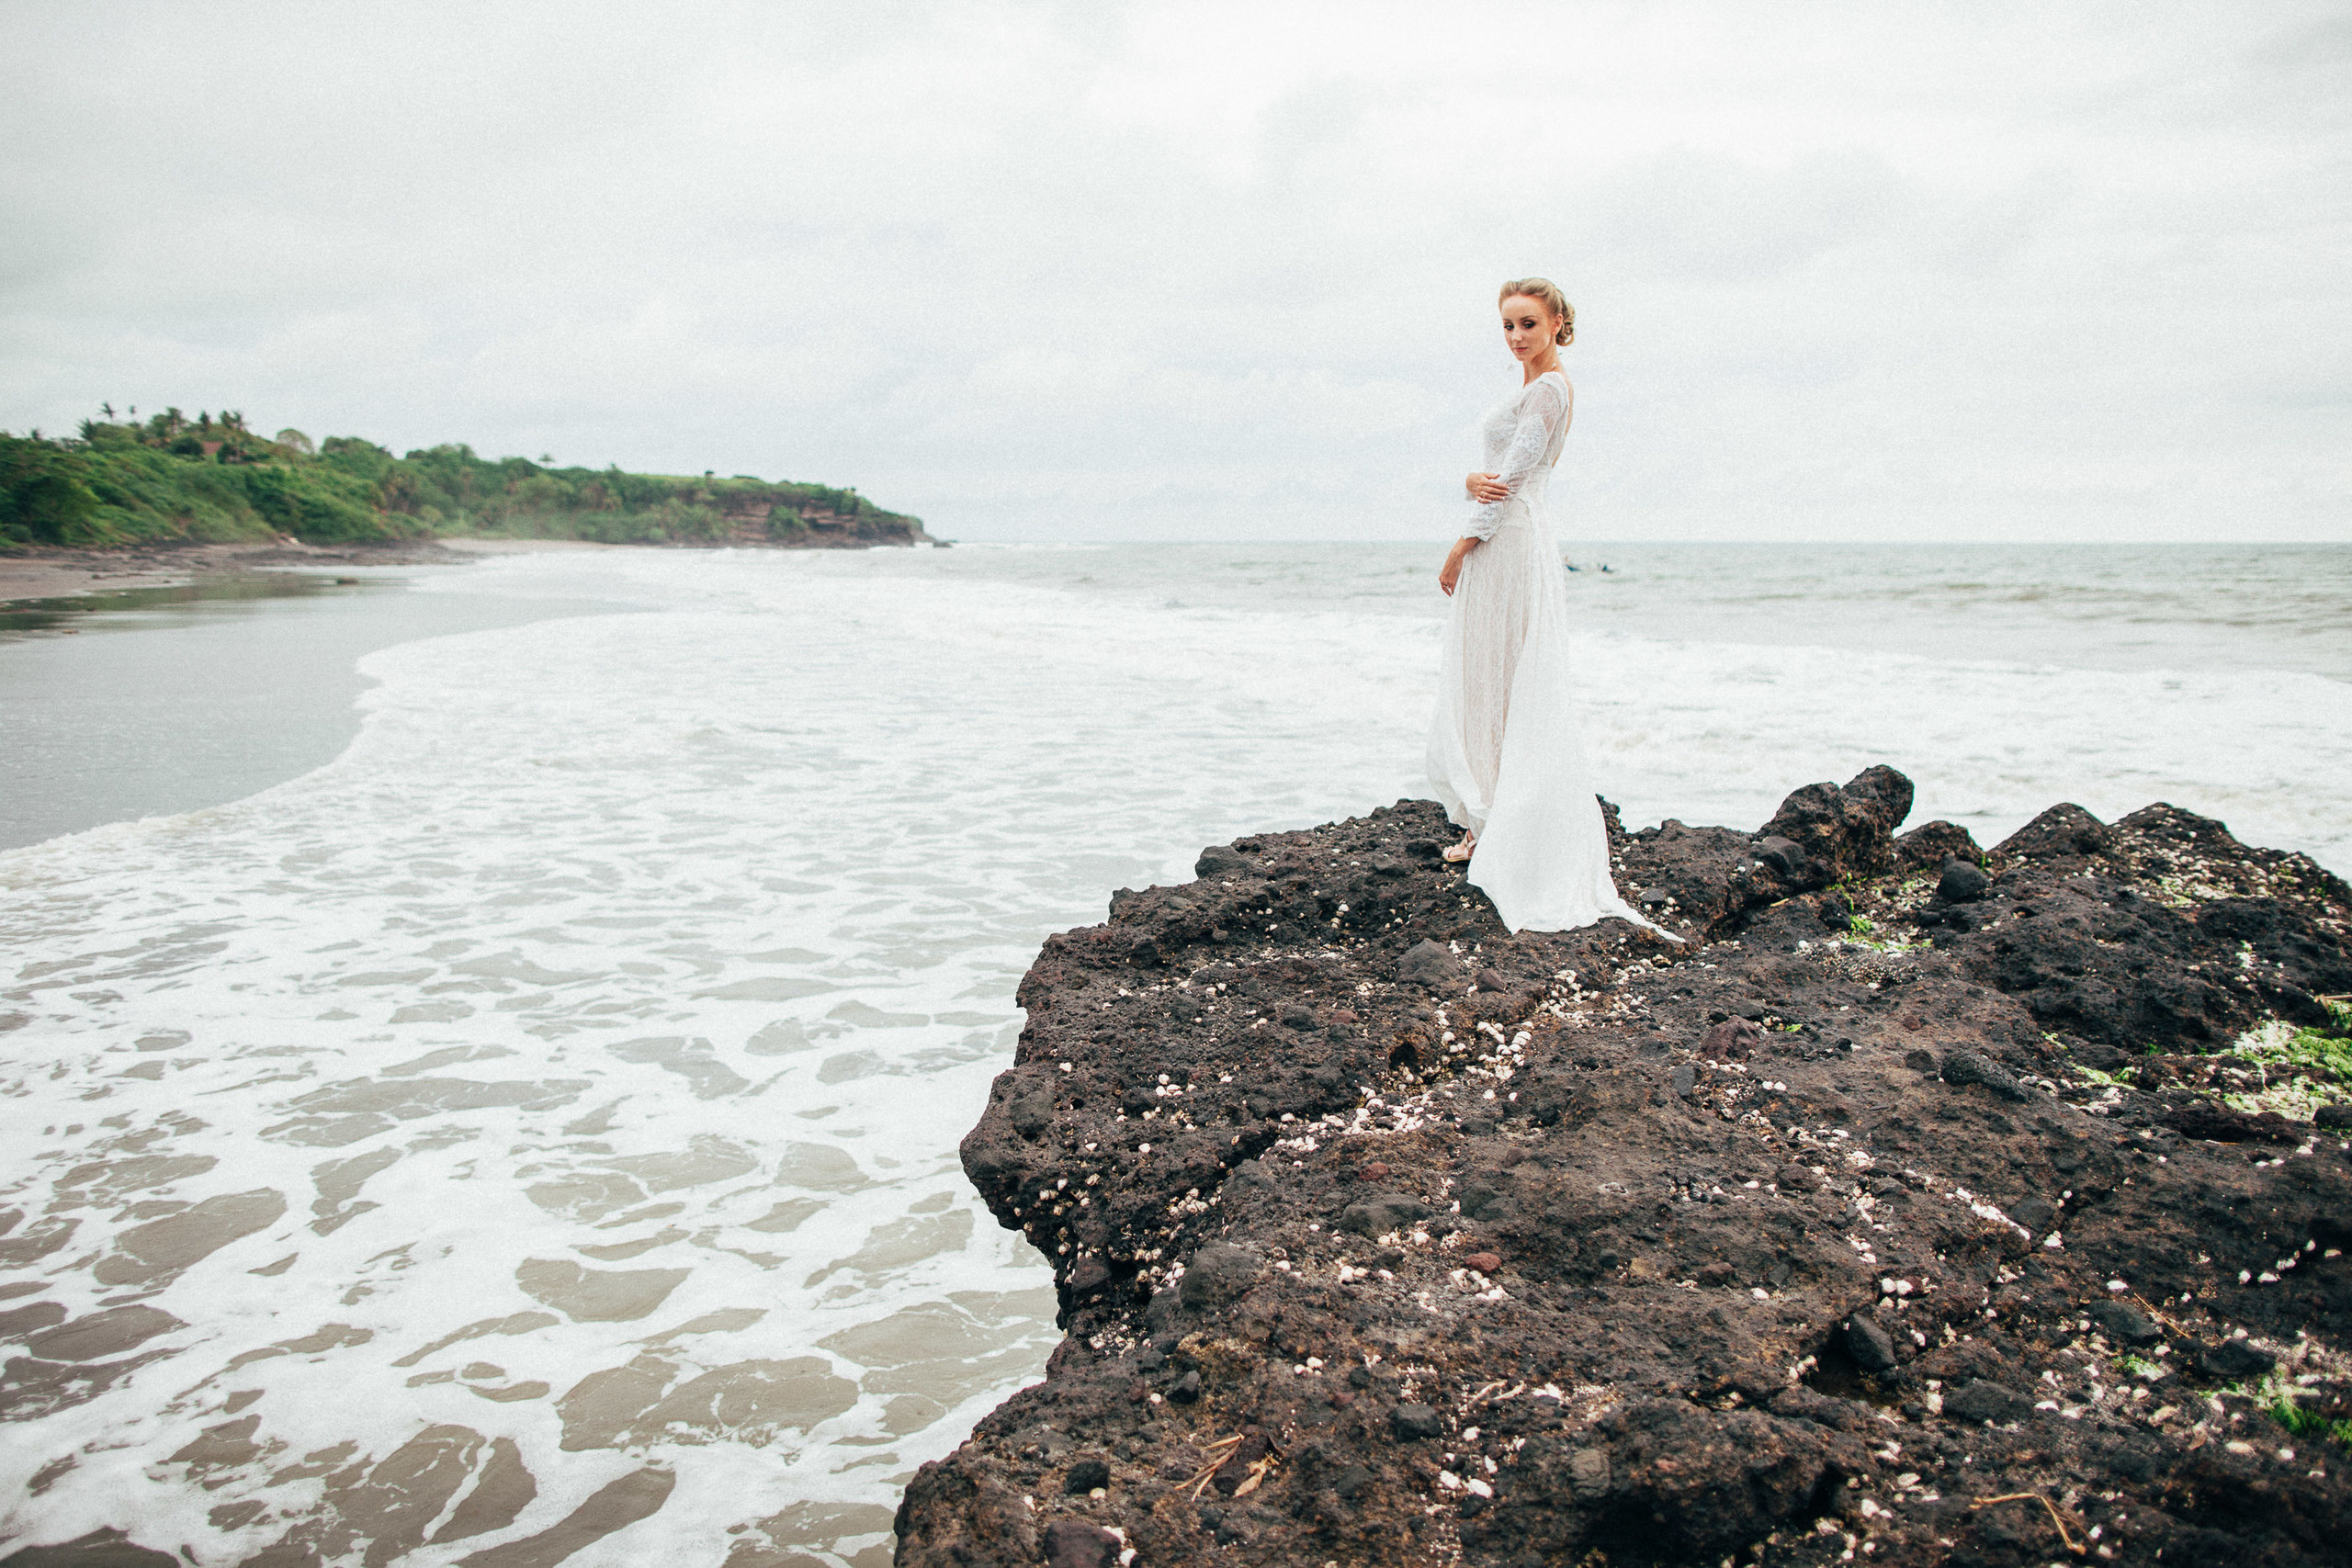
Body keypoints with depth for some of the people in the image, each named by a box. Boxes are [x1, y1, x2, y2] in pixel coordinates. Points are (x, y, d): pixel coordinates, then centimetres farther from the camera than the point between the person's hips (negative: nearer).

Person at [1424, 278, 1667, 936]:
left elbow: (1512, 473, -16)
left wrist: (1462, 545, -13)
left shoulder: (1551, 388, -10)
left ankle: (1508, 831, 1)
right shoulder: (1526, 388, 19)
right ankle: (1486, 823, 17)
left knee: (1506, 684, -5)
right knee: (1479, 683, 11)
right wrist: (1472, 480, -13)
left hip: (1513, 543, -10)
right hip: (1495, 543, 10)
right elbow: (1492, 471, 10)